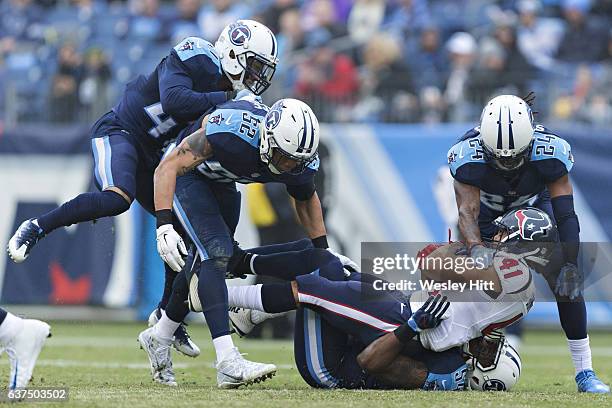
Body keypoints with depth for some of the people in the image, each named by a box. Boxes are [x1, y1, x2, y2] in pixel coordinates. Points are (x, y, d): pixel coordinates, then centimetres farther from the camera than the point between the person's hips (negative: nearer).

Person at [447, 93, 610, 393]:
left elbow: (566, 215, -33)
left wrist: (569, 265, -43)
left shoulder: (551, 152, -35)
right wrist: (476, 249, -60)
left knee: (567, 282, -14)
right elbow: (467, 211, -40)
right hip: (487, 210, 0)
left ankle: (584, 371, -7)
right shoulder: (468, 155, -36)